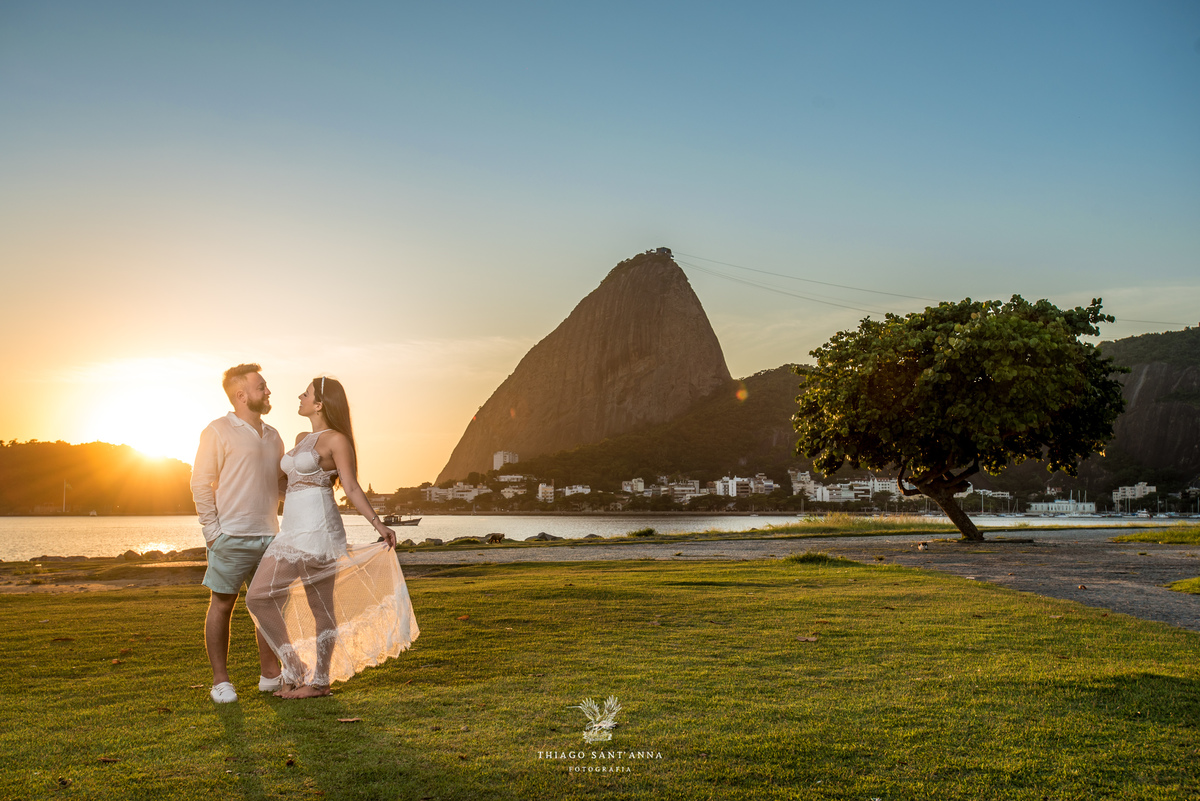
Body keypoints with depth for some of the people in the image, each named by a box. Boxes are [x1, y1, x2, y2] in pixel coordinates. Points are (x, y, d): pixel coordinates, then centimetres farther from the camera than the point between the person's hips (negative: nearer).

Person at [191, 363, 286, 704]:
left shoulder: (272, 436, 16)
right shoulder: (218, 431, -4)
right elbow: (201, 484, -6)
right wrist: (212, 530, -10)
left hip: (268, 535, 6)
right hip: (232, 536, -6)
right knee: (222, 605, 2)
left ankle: (270, 675, 19)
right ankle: (220, 680, 11)